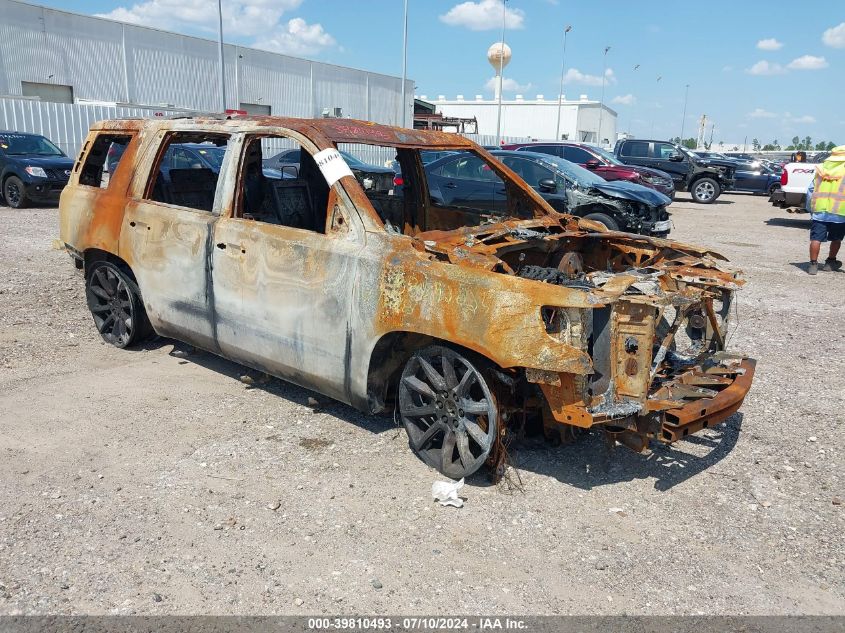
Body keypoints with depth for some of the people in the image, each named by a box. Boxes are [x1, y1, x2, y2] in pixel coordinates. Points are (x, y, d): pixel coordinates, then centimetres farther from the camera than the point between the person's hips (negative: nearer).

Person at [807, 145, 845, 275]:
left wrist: (810, 209, 18)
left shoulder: (821, 169, 11)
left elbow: (811, 190, 12)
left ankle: (813, 264, -3)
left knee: (816, 239, 0)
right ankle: (830, 262, 25)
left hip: (819, 210, 2)